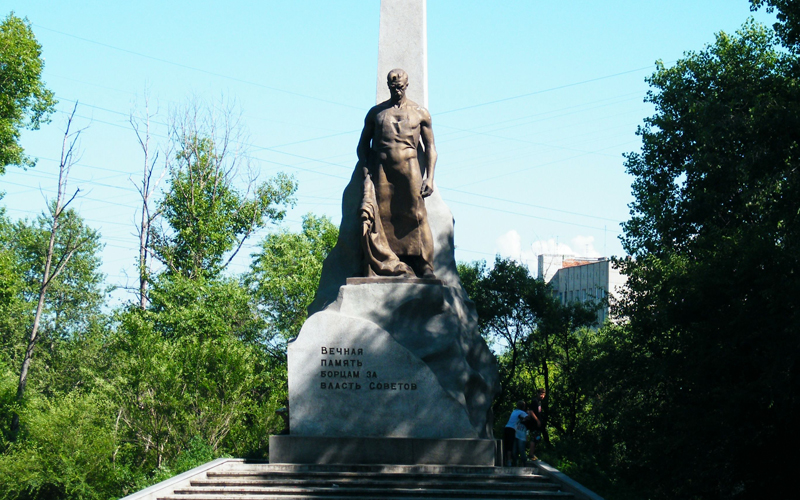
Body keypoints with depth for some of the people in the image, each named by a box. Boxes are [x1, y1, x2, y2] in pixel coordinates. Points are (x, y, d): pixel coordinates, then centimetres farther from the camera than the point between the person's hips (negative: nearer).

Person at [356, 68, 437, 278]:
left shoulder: (420, 113, 13)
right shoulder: (376, 112, 16)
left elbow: (430, 148, 11)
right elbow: (363, 144, 17)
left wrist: (429, 177, -1)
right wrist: (366, 172, 1)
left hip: (409, 168, -1)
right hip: (381, 169, 1)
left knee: (416, 216, -11)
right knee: (374, 215, -15)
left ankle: (425, 267, -7)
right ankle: (387, 265, -14)